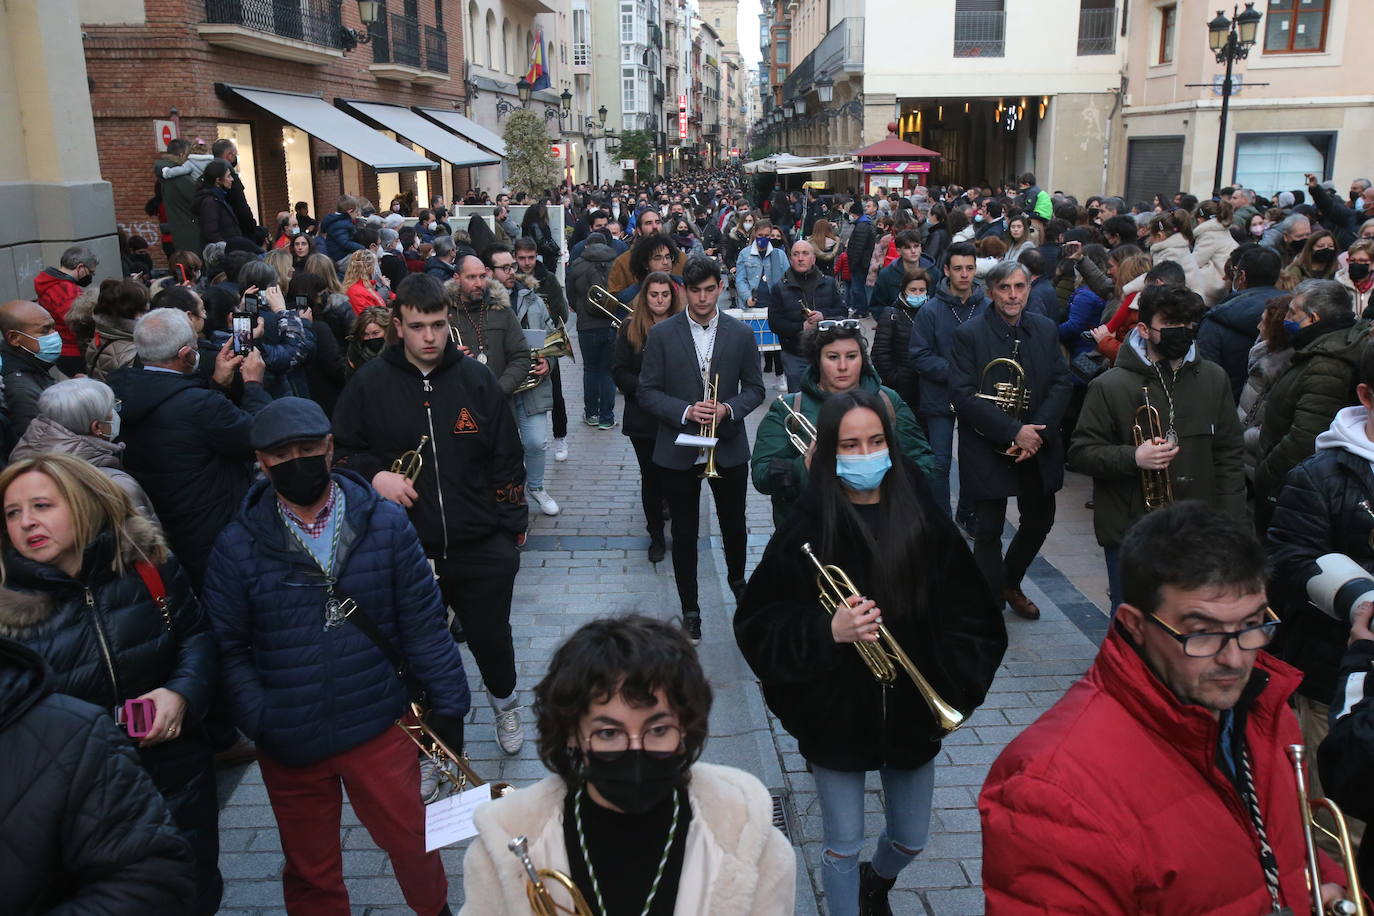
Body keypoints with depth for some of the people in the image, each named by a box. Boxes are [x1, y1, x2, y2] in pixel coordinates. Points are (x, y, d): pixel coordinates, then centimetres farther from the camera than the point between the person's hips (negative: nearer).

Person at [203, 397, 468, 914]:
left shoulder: (386, 524, -6)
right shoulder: (237, 546, -5)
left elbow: (423, 625, -3)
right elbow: (229, 648, -2)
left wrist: (447, 706, -4)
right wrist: (259, 721, -13)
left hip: (378, 730, 0)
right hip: (287, 746, 1)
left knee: (411, 841, 15)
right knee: (310, 871, 18)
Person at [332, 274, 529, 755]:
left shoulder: (477, 379, -1)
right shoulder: (369, 383, -4)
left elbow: (506, 458, 5)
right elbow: (341, 451, 6)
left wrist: (512, 526, 4)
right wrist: (373, 475, -14)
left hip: (481, 548, 1)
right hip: (404, 551, 0)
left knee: (491, 636, 17)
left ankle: (504, 702, 47)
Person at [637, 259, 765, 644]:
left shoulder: (741, 334, -1)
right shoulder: (662, 335, -5)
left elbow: (755, 388, 4)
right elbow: (648, 392, -4)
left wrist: (728, 408, -16)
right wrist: (685, 411, -20)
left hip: (729, 449, 1)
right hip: (678, 451, -1)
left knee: (734, 525, 18)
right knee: (684, 534, 8)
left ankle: (736, 578, 47)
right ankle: (690, 609, 23)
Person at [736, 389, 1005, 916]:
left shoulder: (922, 519, -6)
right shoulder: (807, 530, -13)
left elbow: (970, 613, 1)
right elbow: (757, 624, -11)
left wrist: (953, 687, -9)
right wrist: (828, 632, -25)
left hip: (911, 713, 3)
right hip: (837, 716, -3)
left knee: (910, 841, 22)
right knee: (843, 847, 12)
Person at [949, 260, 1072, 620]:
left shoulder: (1046, 329, 4)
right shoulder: (969, 334, -10)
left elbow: (1061, 384, 2)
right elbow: (963, 396, -16)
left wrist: (1037, 432, -13)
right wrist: (1013, 432, -21)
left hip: (1037, 445, 5)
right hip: (988, 450, -5)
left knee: (1039, 521, 16)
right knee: (989, 530, 1)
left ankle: (1010, 583, 39)